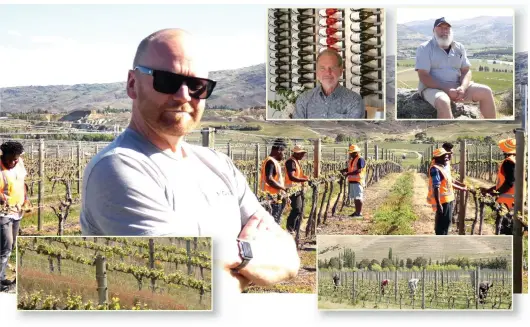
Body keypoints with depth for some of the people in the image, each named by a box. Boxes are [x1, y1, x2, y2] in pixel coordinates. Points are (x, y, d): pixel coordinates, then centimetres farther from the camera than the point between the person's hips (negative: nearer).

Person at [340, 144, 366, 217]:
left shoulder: (360, 159, -11)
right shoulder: (351, 160, 16)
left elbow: (359, 170, -20)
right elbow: (349, 168, 20)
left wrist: (348, 174, -25)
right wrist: (343, 170, -1)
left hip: (358, 181, -8)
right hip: (352, 181, 8)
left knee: (358, 197, -7)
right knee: (354, 197, 11)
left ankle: (360, 212, -4)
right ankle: (356, 211, 17)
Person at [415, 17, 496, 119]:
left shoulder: (459, 47, 12)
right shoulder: (424, 48, -4)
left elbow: (466, 71, 8)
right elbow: (423, 76, -13)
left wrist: (462, 88, -16)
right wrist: (447, 90, -23)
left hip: (457, 87, 6)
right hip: (433, 88, -6)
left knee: (486, 91, -11)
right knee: (443, 101, -39)